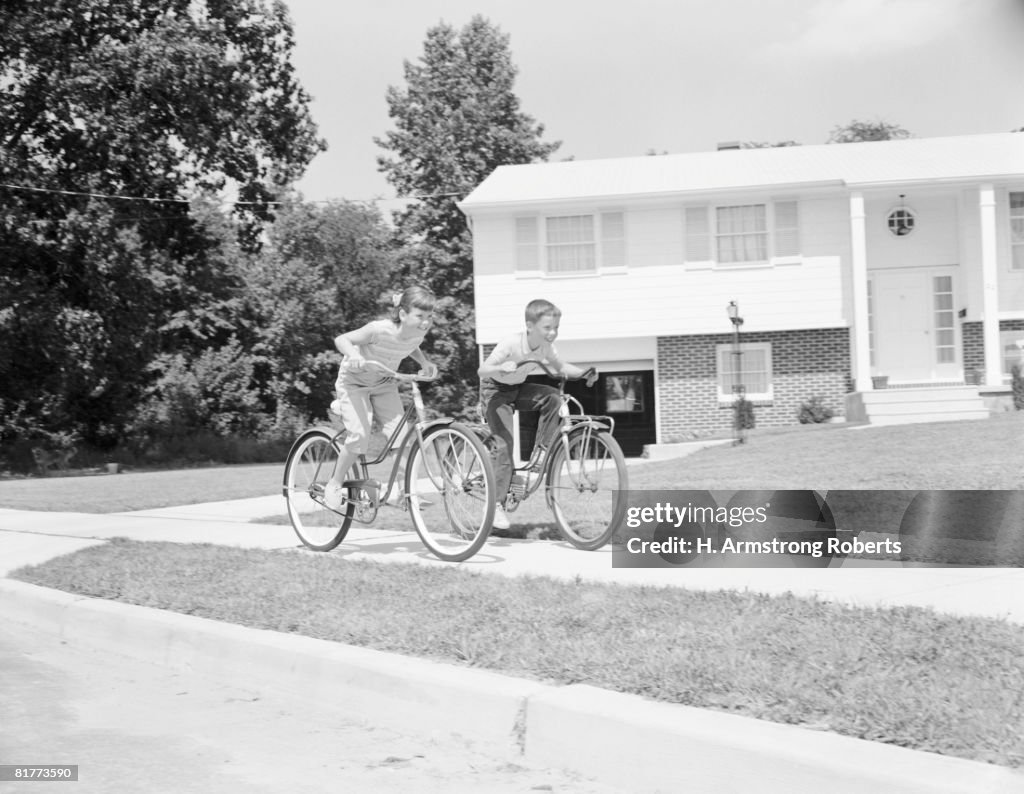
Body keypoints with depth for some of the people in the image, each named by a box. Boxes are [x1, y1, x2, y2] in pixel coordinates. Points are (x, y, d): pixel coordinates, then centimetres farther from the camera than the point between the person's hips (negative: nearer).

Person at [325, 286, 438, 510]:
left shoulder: (419, 333, -18)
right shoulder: (380, 330, -34)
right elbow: (341, 340, -24)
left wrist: (425, 362, -9)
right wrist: (355, 356, -44)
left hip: (383, 382, 5)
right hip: (354, 380, -5)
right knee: (360, 436, -19)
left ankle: (397, 487, 6)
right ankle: (335, 484, 4)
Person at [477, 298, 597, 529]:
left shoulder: (545, 346, -13)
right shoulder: (511, 343, -31)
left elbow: (560, 366, 4)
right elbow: (482, 371, -33)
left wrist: (583, 373, -13)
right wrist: (502, 367, -53)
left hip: (518, 388, 6)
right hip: (495, 391, -6)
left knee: (553, 397, -22)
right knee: (505, 443, -18)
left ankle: (540, 452, -9)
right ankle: (496, 503, -12)